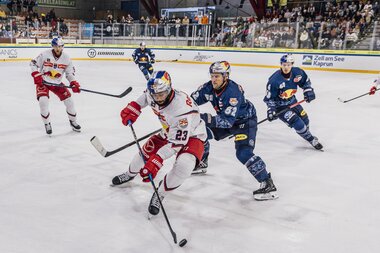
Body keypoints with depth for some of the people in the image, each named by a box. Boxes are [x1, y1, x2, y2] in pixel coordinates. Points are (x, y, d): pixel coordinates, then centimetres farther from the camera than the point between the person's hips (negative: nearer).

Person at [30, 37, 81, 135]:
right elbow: (33, 64, -4)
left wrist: (73, 82, -12)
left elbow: (70, 72, 4)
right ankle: (47, 124, -1)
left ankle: (73, 121, 20)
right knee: (43, 100, -24)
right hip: (43, 82, -3)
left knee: (69, 100, -3)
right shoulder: (44, 55, -14)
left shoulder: (66, 58, -5)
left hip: (57, 83, 3)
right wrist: (36, 76, -16)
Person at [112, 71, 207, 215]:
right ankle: (130, 175, 43)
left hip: (191, 135, -7)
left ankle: (159, 194, -7)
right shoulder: (153, 95, -20)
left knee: (183, 165, -32)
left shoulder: (181, 108, -40)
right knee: (146, 152, 8)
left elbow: (177, 142, -38)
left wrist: (156, 161, -42)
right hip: (169, 132, 7)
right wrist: (133, 108, -4)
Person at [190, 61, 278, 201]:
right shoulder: (209, 87, -13)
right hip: (226, 119, 8)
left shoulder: (233, 92, -35)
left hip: (245, 120, -8)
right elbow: (193, 100, -4)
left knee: (243, 153, -24)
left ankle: (268, 185, -17)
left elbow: (227, 121, -38)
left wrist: (207, 118, -46)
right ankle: (201, 163, 30)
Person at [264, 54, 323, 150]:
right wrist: (271, 109, -28)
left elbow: (305, 81, 7)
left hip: (292, 101, 6)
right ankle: (311, 139, 6)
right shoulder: (274, 80, -28)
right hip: (280, 106, -6)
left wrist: (308, 91, -7)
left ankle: (306, 133, 49)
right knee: (296, 122, -15)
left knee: (304, 118, 16)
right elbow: (269, 97, -19)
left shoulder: (297, 72, -14)